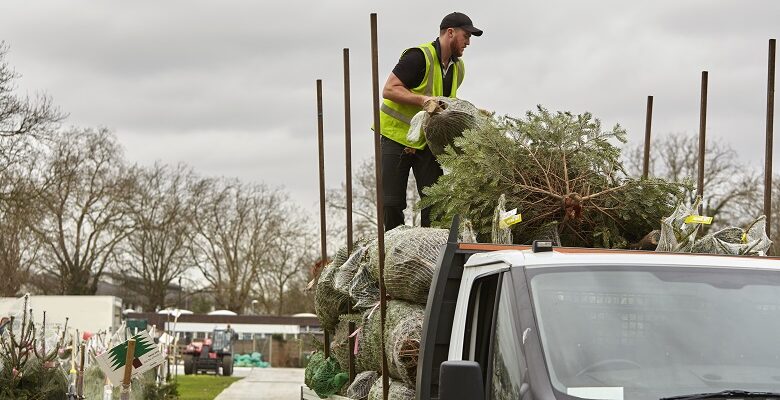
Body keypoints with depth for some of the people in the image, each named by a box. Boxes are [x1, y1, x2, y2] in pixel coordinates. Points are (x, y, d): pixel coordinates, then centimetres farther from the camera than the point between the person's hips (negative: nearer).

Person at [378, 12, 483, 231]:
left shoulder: (458, 68, 8)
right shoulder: (419, 57, -19)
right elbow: (389, 90, -21)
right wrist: (424, 100, -29)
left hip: (427, 141, 6)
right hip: (397, 136, -6)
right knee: (392, 203, -5)